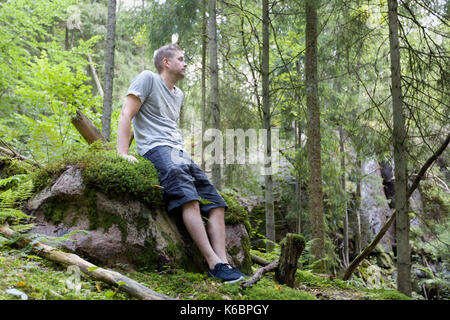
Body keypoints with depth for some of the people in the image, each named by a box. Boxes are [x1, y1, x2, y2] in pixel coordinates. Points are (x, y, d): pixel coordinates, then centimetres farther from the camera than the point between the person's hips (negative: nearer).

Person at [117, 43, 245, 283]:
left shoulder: (178, 94, 28)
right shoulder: (148, 79, 5)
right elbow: (126, 115, -4)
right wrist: (122, 153, -16)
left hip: (180, 153, 9)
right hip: (156, 149, -9)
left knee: (216, 203, -7)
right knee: (188, 198, -31)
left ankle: (222, 261, -17)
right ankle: (213, 263, -36)